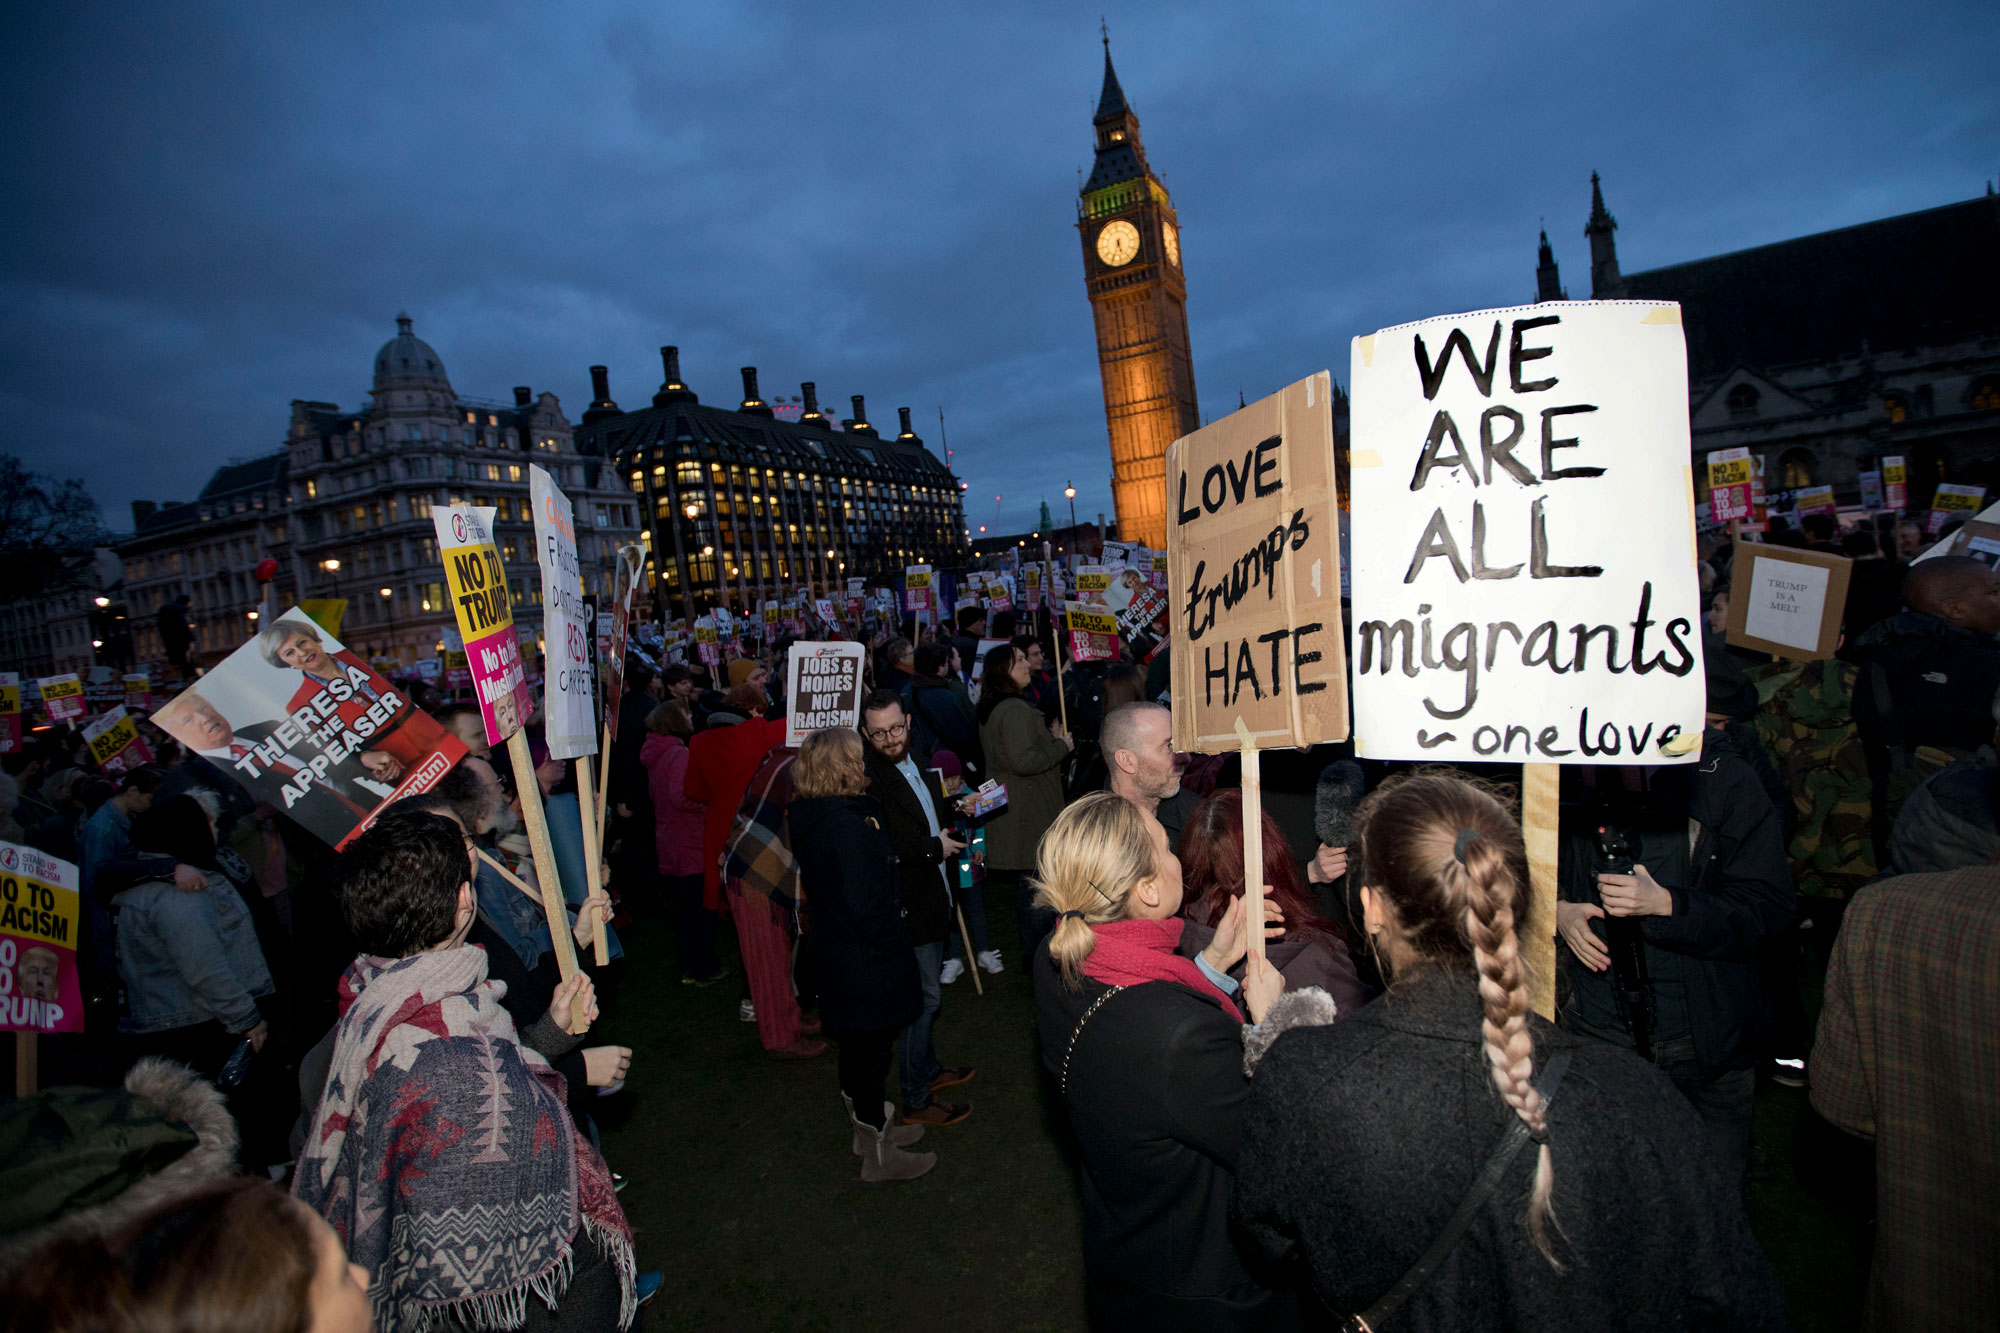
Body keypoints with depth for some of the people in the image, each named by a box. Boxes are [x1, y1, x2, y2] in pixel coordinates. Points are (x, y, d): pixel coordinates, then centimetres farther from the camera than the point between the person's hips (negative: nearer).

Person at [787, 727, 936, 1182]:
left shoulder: (810, 818, 2)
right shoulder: (847, 824, -28)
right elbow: (866, 905, -29)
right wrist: (892, 937, -12)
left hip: (834, 947, 9)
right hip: (866, 960, -9)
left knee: (857, 1047, 24)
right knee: (870, 1048, 8)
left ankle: (871, 1127, 44)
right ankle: (879, 1155, 26)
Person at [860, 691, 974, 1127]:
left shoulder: (921, 766, 6)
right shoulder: (868, 780, -23)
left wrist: (954, 815, 2)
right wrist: (934, 849, -20)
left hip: (933, 898, 9)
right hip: (906, 906, -9)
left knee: (927, 993, 23)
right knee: (923, 996, 1)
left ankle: (929, 1069, 41)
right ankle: (916, 1099, 16)